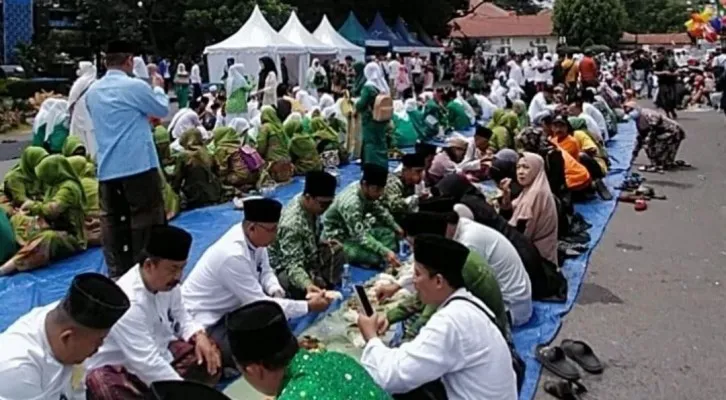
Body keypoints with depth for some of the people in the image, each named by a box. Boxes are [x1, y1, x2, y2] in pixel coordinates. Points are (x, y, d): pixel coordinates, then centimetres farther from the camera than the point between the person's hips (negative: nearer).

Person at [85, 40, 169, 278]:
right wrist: (158, 87, 23)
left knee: (112, 221, 10)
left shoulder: (92, 91, 11)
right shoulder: (135, 86, -10)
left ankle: (117, 274, 15)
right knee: (147, 219, 3)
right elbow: (163, 109, 5)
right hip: (139, 166, -6)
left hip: (107, 169, 6)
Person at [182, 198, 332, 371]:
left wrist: (277, 292, -17)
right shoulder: (233, 255, -34)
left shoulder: (254, 238, -10)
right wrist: (309, 306, -25)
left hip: (228, 308, 9)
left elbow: (265, 272, 6)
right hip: (203, 323, -9)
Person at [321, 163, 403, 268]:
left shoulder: (368, 191, -9)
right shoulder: (350, 203, -34)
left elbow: (380, 211, 12)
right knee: (375, 257, -27)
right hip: (337, 240, -9)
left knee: (389, 234, -3)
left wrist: (396, 227, 5)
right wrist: (385, 252, -42)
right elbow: (361, 237, -36)